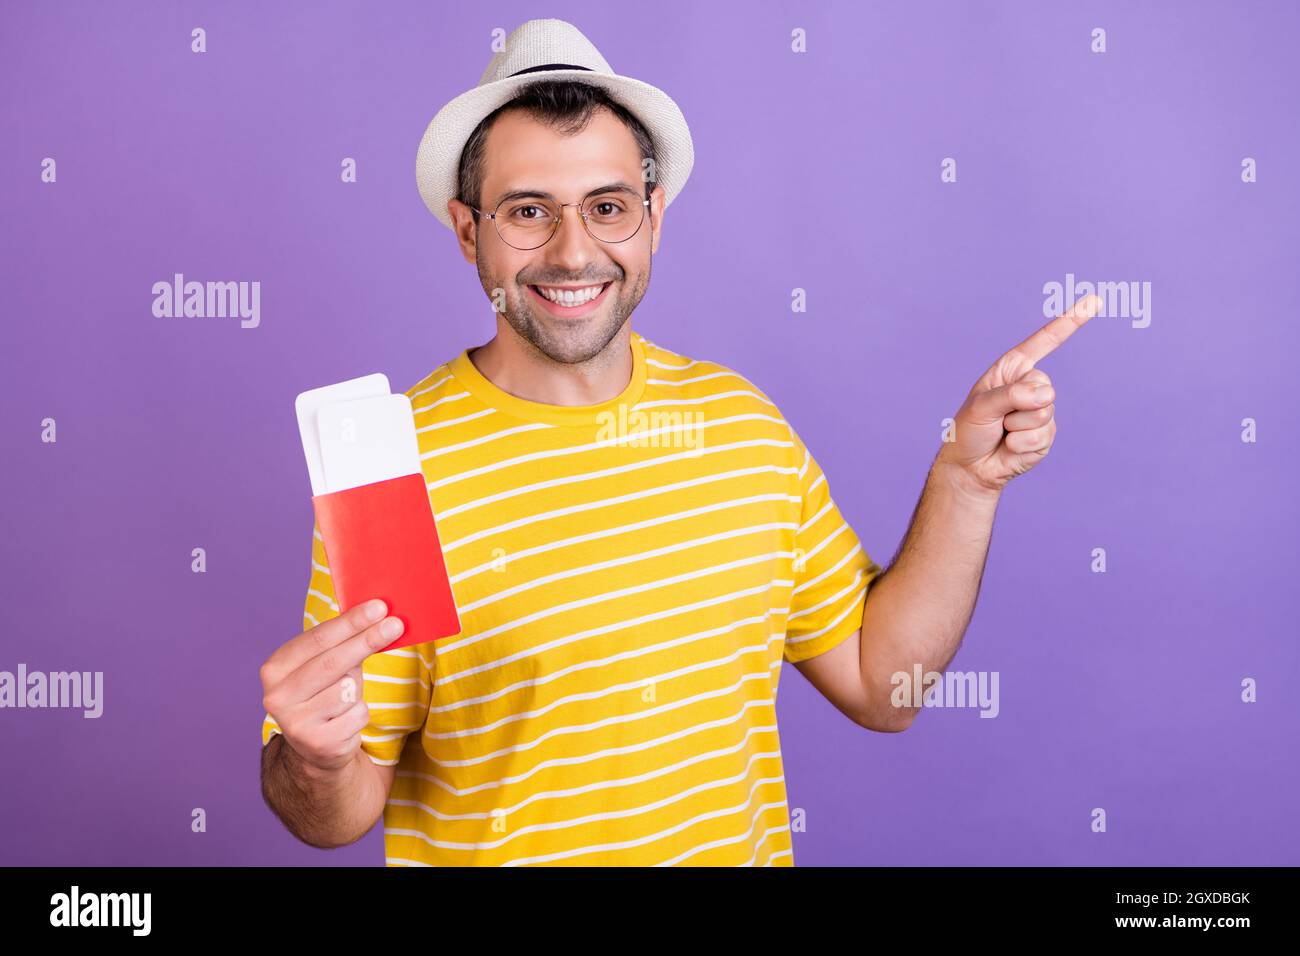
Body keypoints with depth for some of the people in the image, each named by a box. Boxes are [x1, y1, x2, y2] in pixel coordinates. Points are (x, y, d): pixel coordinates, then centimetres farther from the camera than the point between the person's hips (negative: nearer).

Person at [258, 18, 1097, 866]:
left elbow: (878, 689, -2)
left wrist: (967, 480, -10)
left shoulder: (739, 416, -6)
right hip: (494, 852, -3)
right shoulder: (392, 466, -20)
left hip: (743, 845, 4)